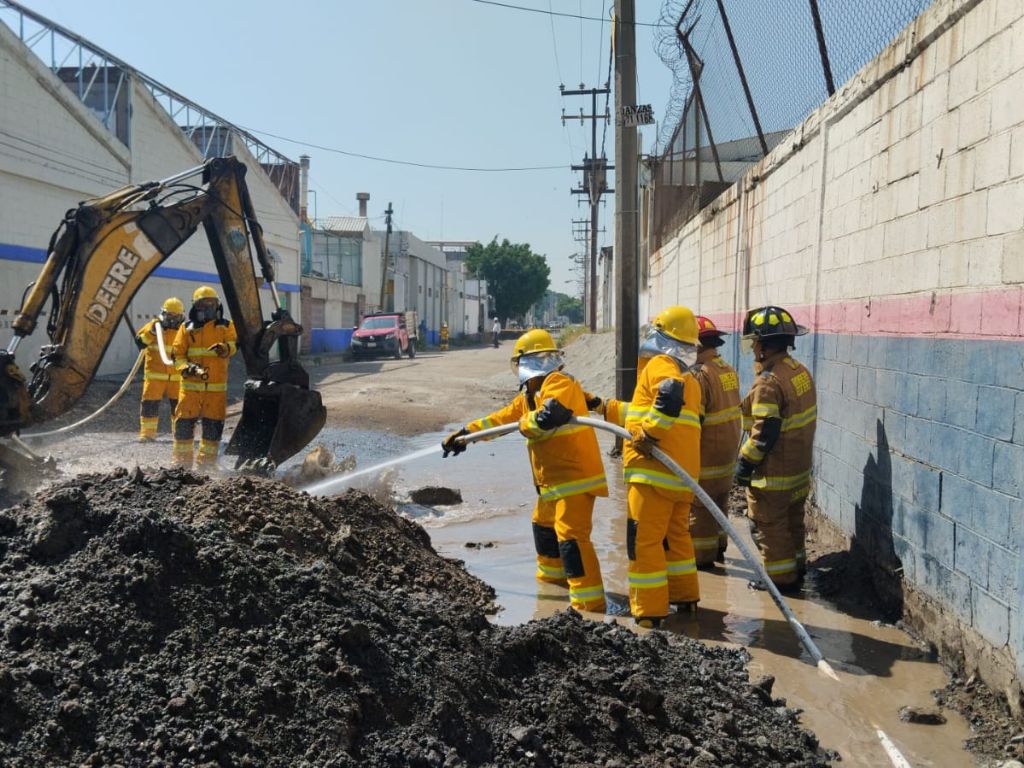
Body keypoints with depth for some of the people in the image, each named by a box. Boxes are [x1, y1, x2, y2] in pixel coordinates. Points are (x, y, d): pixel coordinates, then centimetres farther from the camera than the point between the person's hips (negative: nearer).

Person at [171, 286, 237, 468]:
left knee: (213, 424, 3)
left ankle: (207, 461, 16)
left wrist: (224, 349, -30)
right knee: (184, 422, -3)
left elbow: (232, 345, -6)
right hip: (191, 384, 0)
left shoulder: (226, 326, 10)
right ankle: (182, 460, 8)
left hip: (217, 385, 1)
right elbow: (177, 353, 6)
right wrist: (186, 368, -13)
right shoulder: (187, 328, 9)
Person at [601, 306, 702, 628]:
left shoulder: (659, 365, -6)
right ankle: (685, 596, 34)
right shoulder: (689, 379, 21)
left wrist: (648, 435, -27)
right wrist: (606, 408, 33)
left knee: (644, 540, -2)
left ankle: (649, 610, 1)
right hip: (683, 473, 9)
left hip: (654, 472, -9)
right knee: (676, 535, 23)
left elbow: (669, 394, -30)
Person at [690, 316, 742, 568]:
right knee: (720, 502, 20)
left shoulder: (701, 375, -21)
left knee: (700, 506, 3)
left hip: (706, 455, -8)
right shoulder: (729, 371, 5)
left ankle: (702, 554, 11)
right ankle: (718, 547, 31)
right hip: (728, 452, 8)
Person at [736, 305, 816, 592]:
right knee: (792, 520, 21)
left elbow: (764, 433, -25)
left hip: (773, 473, -9)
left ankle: (780, 575, 11)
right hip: (799, 468, 9)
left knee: (769, 525, 3)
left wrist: (744, 464, -13)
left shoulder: (768, 382, -24)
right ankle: (796, 566, 33)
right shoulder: (801, 371, 5)